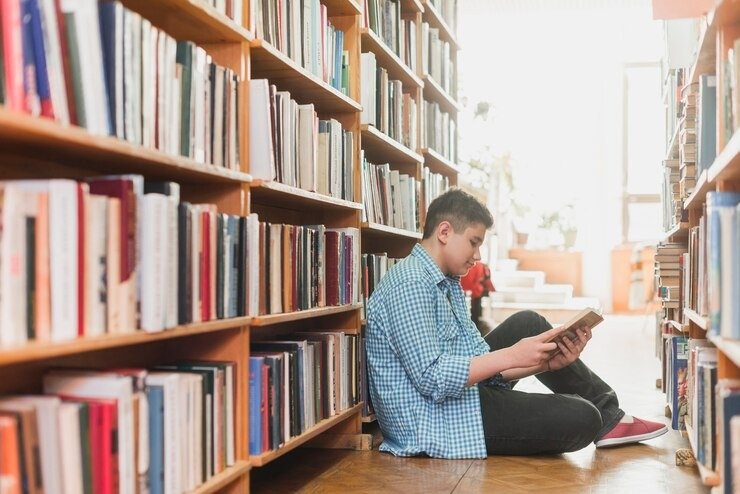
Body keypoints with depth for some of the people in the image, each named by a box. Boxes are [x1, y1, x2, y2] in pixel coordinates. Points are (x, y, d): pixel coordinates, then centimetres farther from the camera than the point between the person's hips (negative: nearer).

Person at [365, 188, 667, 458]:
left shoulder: (447, 284, 12)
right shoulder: (410, 285, -19)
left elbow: (482, 360, 7)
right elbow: (433, 379, -27)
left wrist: (547, 362, -5)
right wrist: (511, 356, -23)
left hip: (457, 396, 10)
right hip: (433, 424, -10)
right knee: (581, 418, -16)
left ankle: (607, 414, 20)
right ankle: (603, 418, 21)